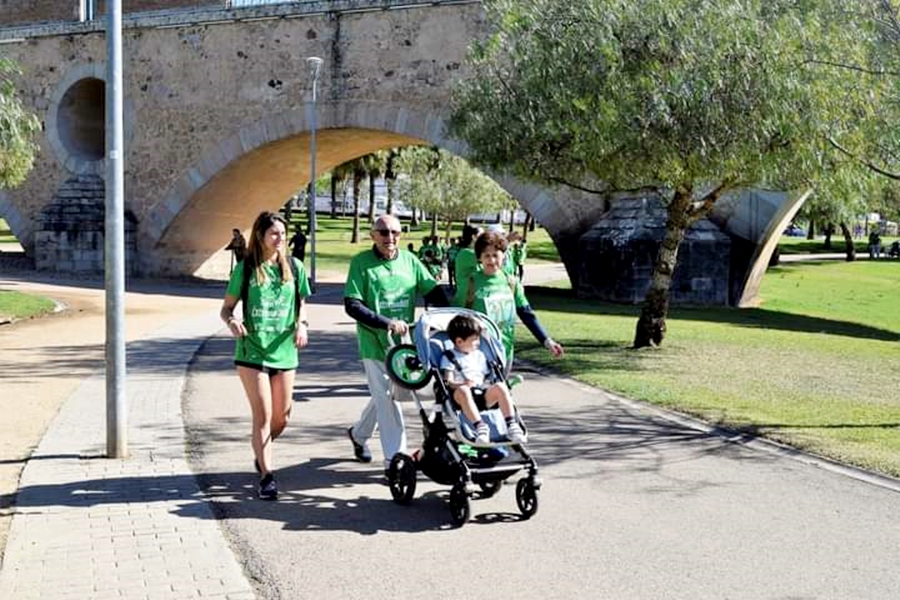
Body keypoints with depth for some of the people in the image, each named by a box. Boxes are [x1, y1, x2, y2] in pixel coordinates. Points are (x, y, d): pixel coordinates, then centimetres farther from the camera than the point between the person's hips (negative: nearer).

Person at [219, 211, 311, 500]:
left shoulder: (294, 267, 5)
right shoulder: (246, 268, -1)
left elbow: (302, 303, 15)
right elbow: (226, 307, 3)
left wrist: (302, 324, -5)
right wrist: (232, 322, -18)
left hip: (284, 352, 3)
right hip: (252, 351, -3)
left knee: (282, 417, 11)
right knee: (262, 415, -8)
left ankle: (261, 452, 40)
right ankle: (267, 476, -1)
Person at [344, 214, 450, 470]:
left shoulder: (409, 260, 3)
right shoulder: (361, 262, -8)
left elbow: (434, 292, 6)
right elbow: (352, 306, -13)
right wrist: (388, 323, -22)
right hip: (374, 343, -5)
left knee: (384, 395, 19)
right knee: (387, 398, -5)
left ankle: (359, 433, 43)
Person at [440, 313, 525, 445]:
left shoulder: (479, 355, 26)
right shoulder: (450, 357, 8)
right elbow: (448, 382, -6)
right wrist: (462, 384, -25)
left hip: (482, 394, 5)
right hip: (461, 396, -4)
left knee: (500, 386, -24)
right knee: (463, 390, -39)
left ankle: (511, 425, -30)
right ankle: (479, 426, -47)